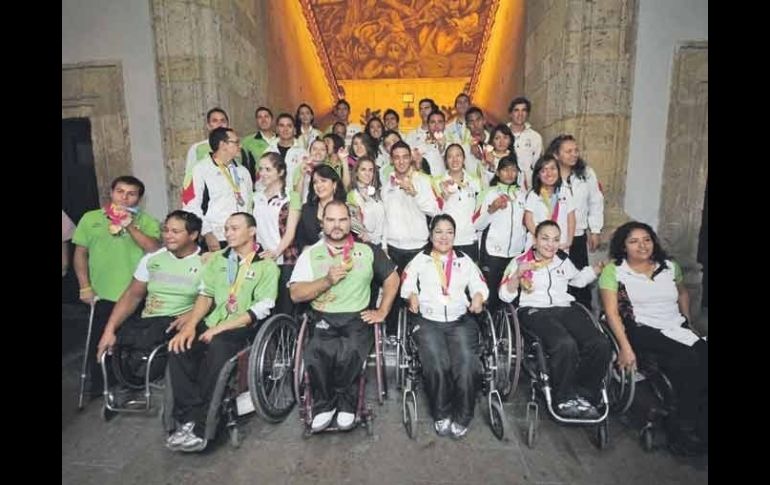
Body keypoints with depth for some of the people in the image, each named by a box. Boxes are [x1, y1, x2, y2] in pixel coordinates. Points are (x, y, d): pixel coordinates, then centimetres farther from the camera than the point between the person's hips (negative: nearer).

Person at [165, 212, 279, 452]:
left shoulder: (267, 265, 2)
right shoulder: (217, 259, 19)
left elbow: (261, 308, -8)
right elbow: (206, 295, 11)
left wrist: (220, 328, -15)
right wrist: (190, 325, -8)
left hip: (242, 328, -4)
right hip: (211, 324, 5)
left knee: (217, 347, -35)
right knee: (178, 348, -24)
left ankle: (198, 425, -25)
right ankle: (190, 420, -22)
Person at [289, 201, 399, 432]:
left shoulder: (367, 251, 9)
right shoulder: (310, 254, 8)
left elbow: (392, 278, 15)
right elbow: (296, 294, 0)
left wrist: (382, 311, 7)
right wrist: (327, 280, -13)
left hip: (357, 319, 0)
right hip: (323, 319, 1)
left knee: (350, 352, -31)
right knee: (317, 353, -30)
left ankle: (345, 403, -3)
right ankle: (324, 404, -2)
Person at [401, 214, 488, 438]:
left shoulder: (465, 261, 25)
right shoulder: (419, 260, 20)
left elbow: (479, 285, 14)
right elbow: (407, 285, 6)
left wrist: (478, 296, -9)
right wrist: (412, 296, -16)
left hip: (460, 320, 1)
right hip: (428, 320, -1)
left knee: (467, 364, -25)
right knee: (436, 365, -27)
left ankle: (461, 417, -6)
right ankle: (441, 414, -5)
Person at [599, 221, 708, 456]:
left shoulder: (670, 266, 15)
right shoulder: (613, 270, 0)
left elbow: (683, 293, 34)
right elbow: (612, 311, -8)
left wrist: (688, 321, 21)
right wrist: (625, 347, -17)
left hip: (677, 327, 5)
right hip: (643, 330, -5)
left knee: (704, 357, -24)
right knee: (689, 360, -27)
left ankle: (700, 424, -9)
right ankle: (683, 426, -9)